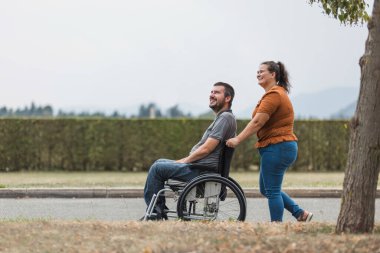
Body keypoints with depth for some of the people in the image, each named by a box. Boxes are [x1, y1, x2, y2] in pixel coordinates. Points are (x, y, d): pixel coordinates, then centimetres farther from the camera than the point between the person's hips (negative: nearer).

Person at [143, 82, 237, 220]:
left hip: (202, 170, -11)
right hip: (201, 166, 11)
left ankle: (155, 212, -4)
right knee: (159, 162, 17)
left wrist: (184, 161, -9)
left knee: (157, 168, -10)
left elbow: (206, 149, -20)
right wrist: (185, 160, 13)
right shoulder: (221, 118, 19)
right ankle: (160, 210, 13)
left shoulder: (226, 118, -14)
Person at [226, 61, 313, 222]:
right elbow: (259, 123, 20)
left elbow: (257, 122, -21)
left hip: (277, 148, -11)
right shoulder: (277, 93, 20)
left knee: (272, 191, -5)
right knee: (266, 189, 16)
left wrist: (238, 140, -20)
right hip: (279, 147, 11)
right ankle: (300, 214, 16)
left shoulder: (273, 95, -15)